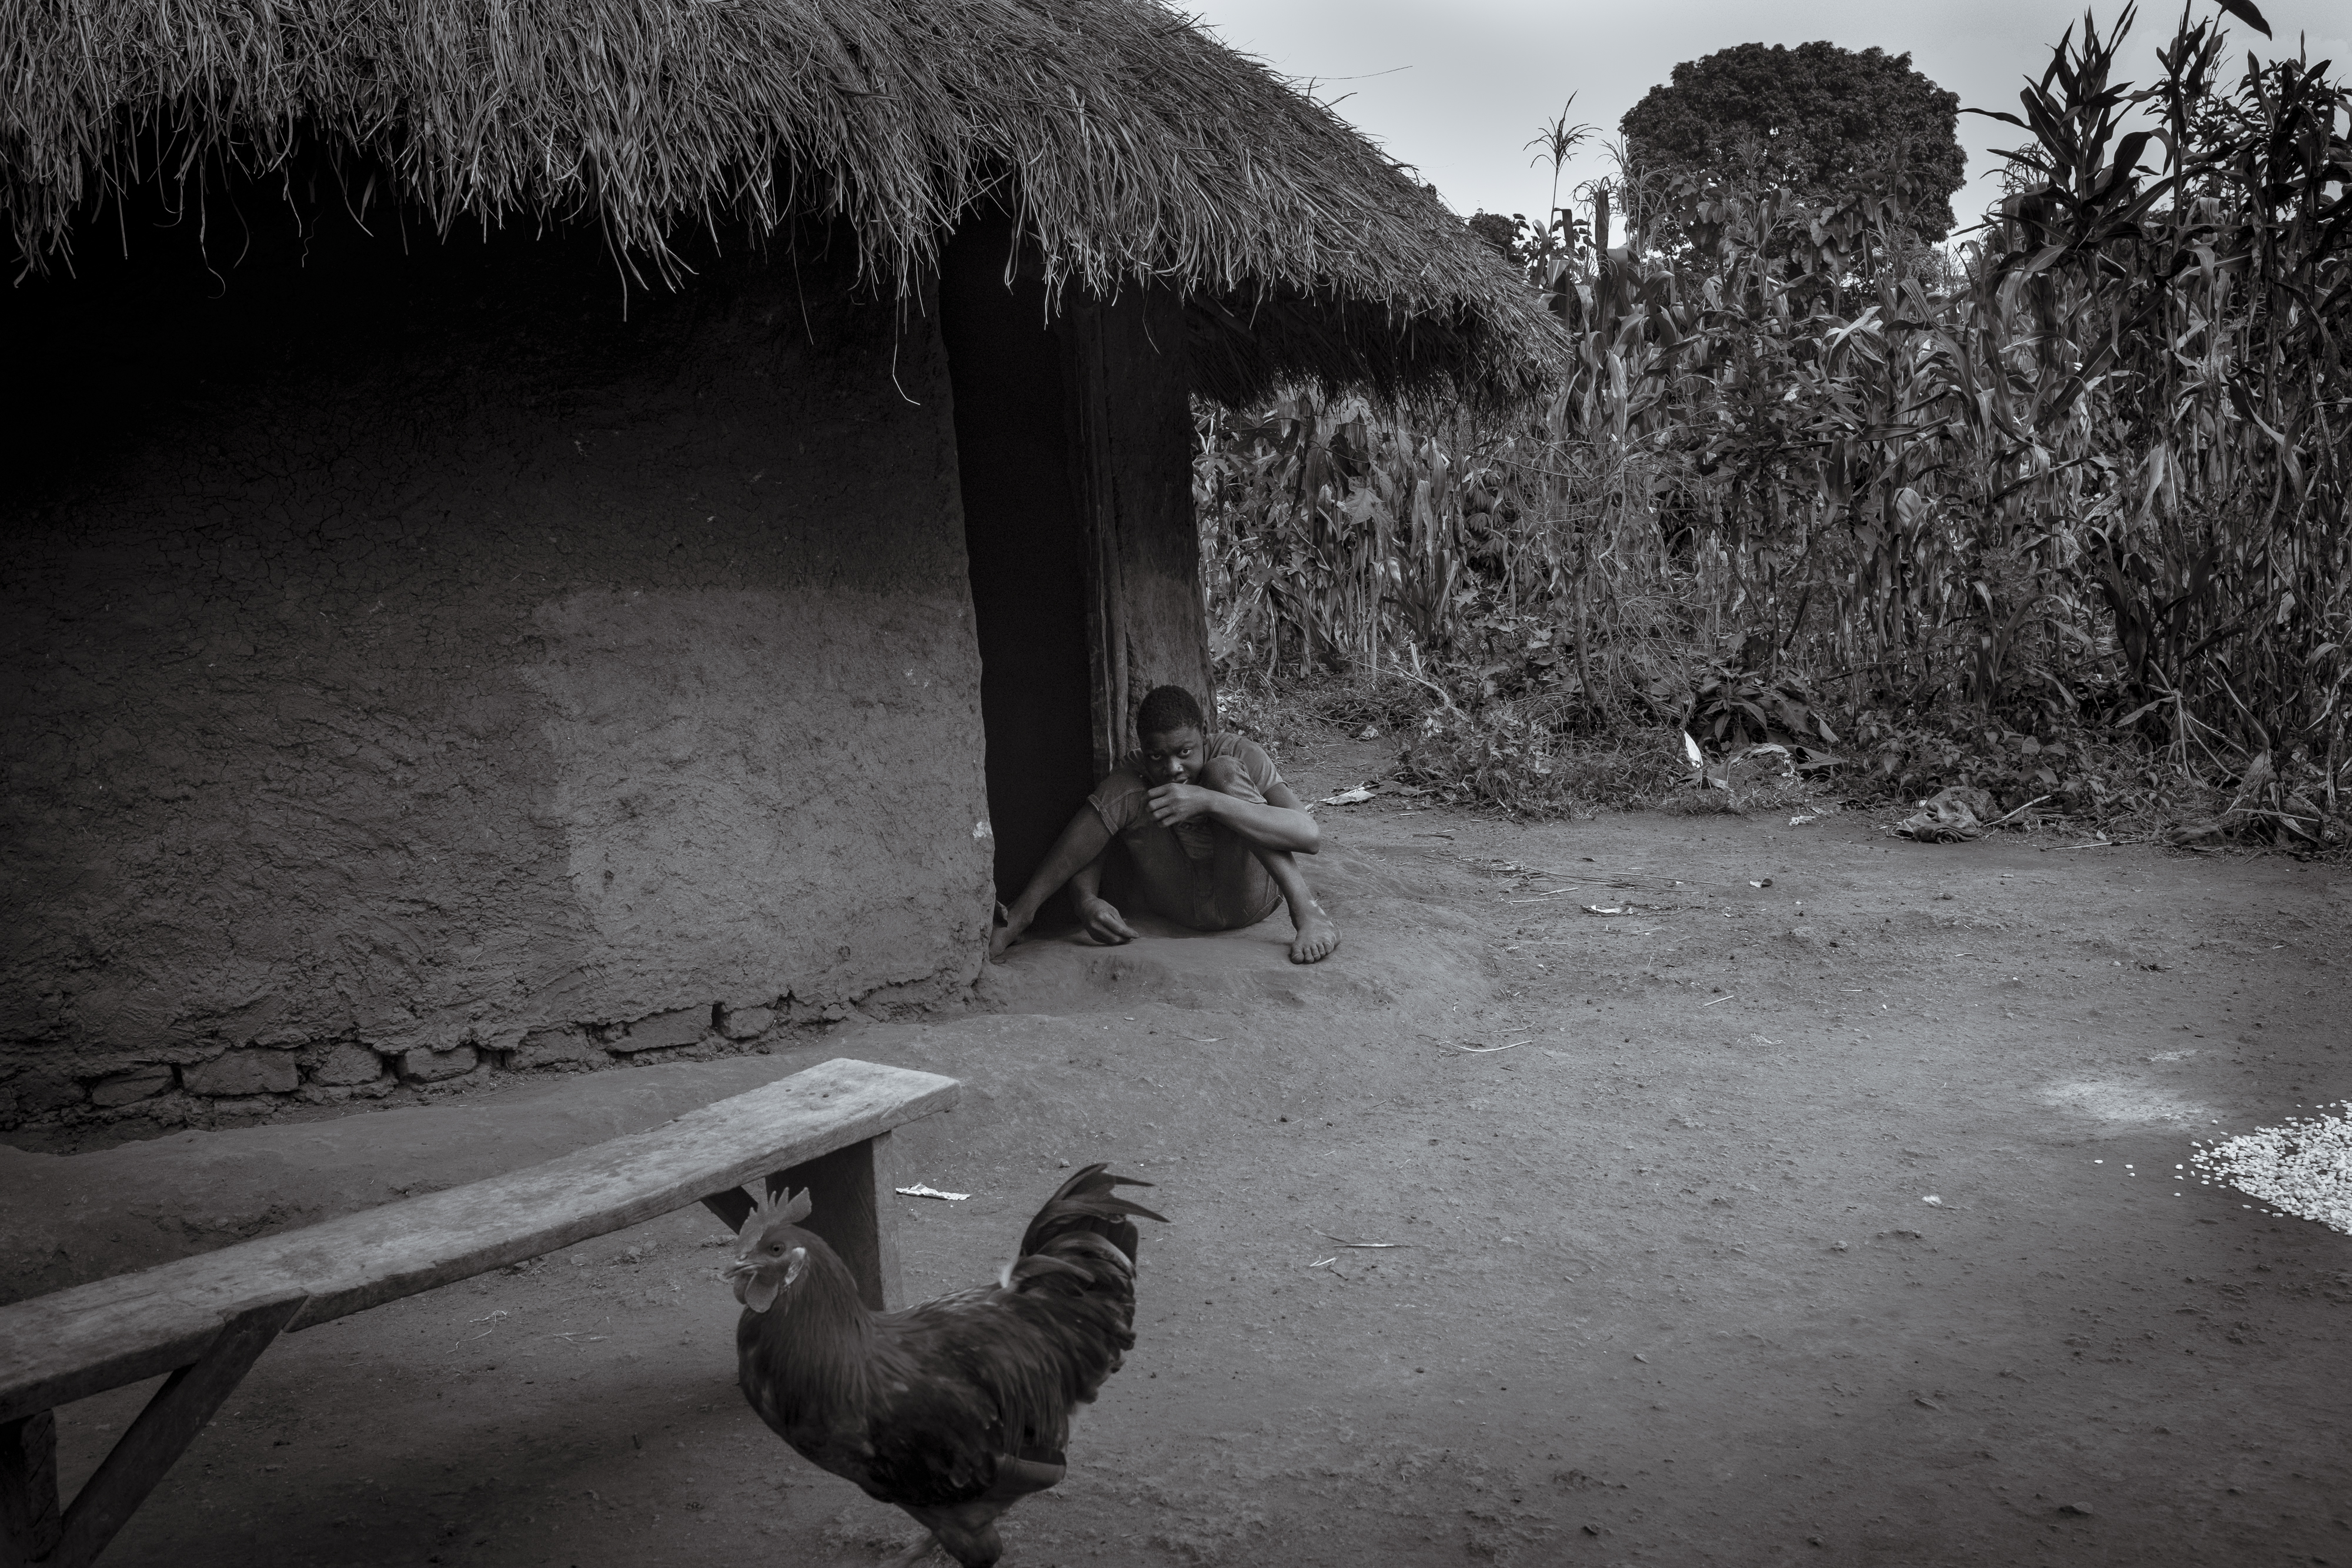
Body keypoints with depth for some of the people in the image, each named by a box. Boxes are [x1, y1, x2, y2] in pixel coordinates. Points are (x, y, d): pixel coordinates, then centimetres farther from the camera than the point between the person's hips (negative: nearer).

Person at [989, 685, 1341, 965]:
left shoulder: (1243, 756, -11)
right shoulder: (1134, 772, -2)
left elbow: (1310, 835, -25)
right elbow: (1087, 846, -7)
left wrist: (1208, 801, -35)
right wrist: (1087, 901, -33)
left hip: (1247, 896, -2)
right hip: (1178, 903, 3)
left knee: (1223, 772, -23)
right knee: (1122, 789, -17)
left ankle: (1305, 909, -27)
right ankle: (1021, 915, -21)